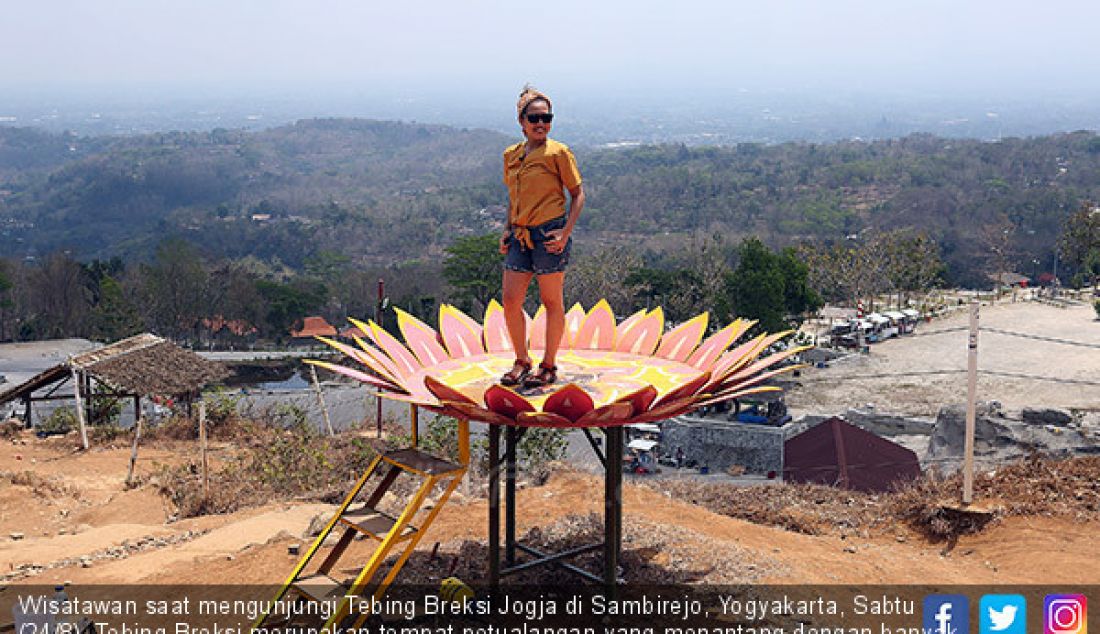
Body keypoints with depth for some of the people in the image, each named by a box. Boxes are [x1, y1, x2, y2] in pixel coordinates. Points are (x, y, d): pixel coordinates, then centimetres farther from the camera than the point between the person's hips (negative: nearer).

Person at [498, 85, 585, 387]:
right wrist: (507, 229, 10)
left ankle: (549, 366, 17)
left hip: (549, 235, -5)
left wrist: (566, 232, -13)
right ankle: (521, 361, 21)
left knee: (551, 302, 4)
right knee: (510, 301, 2)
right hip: (520, 236, 6)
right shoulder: (511, 155, 11)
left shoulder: (558, 153, -6)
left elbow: (578, 194, -3)